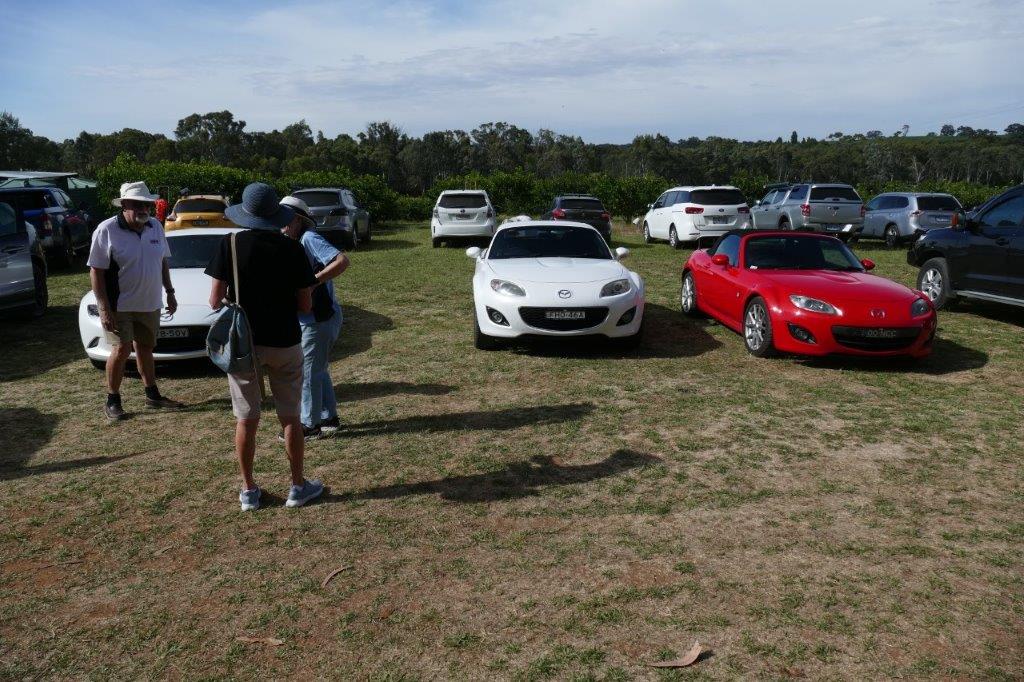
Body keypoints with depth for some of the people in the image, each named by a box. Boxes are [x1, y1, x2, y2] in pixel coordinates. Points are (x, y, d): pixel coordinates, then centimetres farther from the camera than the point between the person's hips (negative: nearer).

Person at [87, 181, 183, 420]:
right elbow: (96, 271, -14)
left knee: (145, 349, 16)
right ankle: (112, 401, 6)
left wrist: (170, 292, 12)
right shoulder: (107, 230, -14)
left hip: (149, 304, 5)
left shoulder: (155, 227, 3)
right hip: (119, 306, -5)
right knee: (122, 349, -9)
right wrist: (104, 308, -19)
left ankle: (152, 395, 27)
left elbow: (163, 262, 15)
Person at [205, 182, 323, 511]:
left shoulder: (231, 245, -7)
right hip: (284, 342, 0)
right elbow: (305, 305, -5)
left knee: (246, 420, 10)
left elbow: (215, 300, -9)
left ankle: (248, 491, 20)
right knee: (290, 418, 11)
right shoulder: (292, 248, -6)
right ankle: (298, 486, 20)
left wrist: (234, 305, 13)